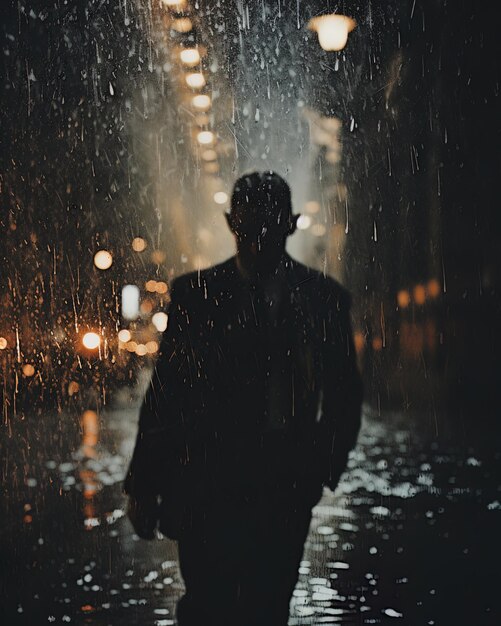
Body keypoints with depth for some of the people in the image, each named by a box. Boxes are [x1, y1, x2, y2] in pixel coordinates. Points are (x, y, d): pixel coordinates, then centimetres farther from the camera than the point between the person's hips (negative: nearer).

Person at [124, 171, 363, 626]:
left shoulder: (325, 299, 4)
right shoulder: (194, 294, 2)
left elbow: (345, 394, 13)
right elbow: (164, 393, 3)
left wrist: (325, 466, 2)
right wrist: (143, 484, 2)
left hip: (284, 490, 1)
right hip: (205, 482, -1)